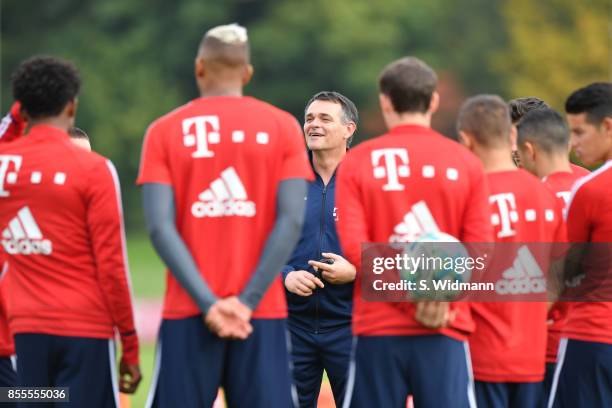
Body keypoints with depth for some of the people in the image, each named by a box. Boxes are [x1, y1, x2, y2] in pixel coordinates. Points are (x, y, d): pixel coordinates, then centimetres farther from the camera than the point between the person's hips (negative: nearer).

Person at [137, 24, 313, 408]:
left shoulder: (165, 131, 4)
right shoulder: (282, 127, 5)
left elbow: (160, 227, -6)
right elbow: (291, 221, -5)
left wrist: (208, 302, -10)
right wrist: (248, 300, -7)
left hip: (187, 314, 0)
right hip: (264, 316, 0)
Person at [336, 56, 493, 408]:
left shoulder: (357, 162, 2)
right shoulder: (466, 163, 3)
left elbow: (354, 248, -7)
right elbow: (480, 249, -4)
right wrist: (443, 293, -6)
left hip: (377, 329, 0)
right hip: (445, 332, 0)